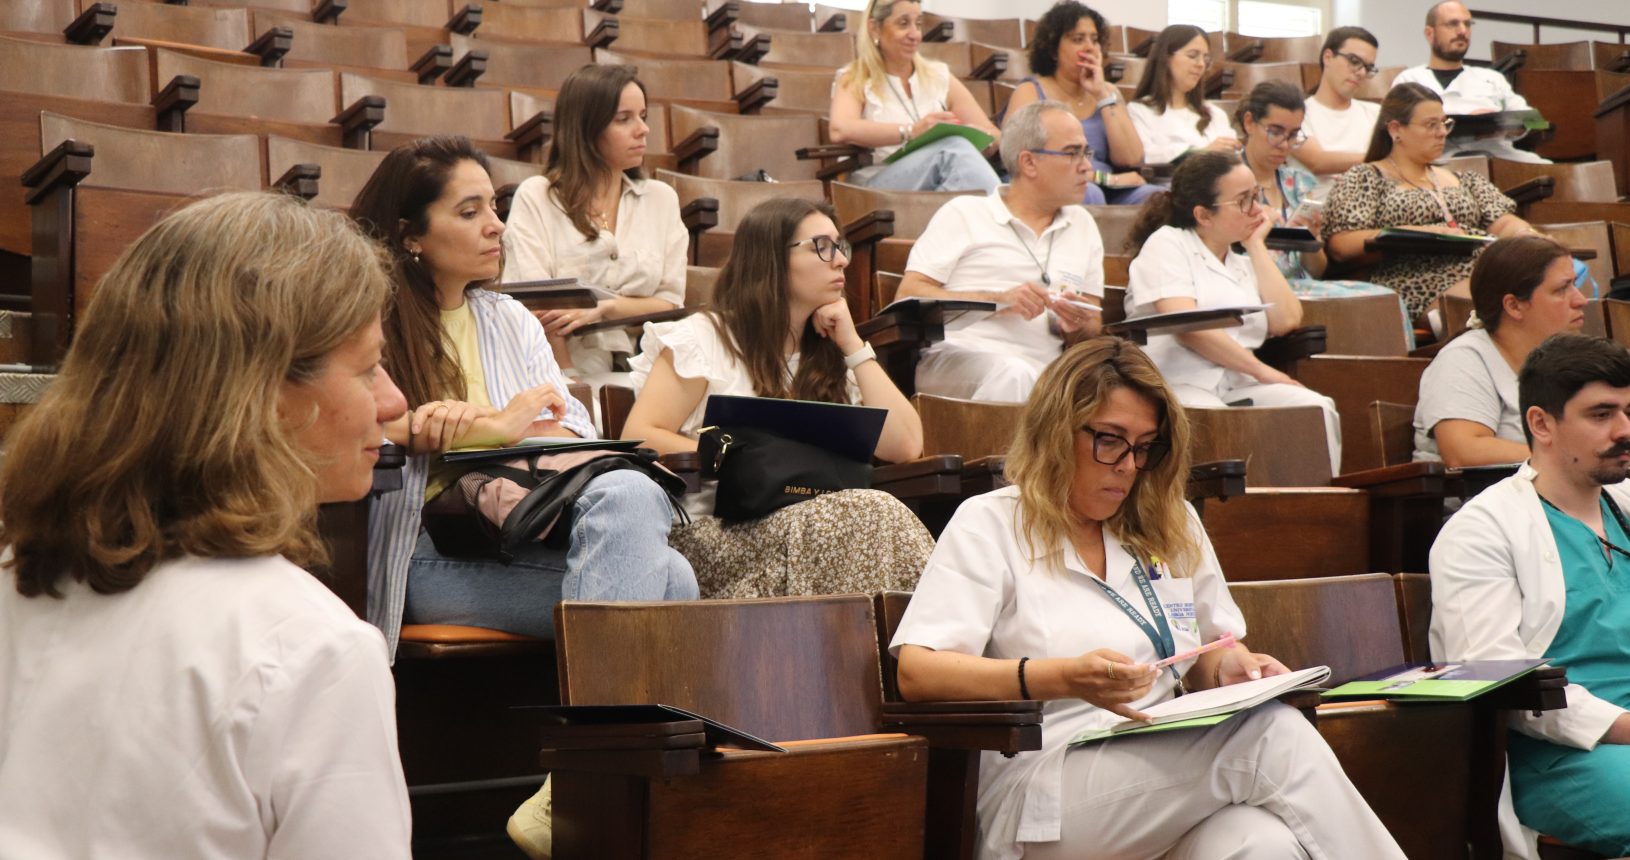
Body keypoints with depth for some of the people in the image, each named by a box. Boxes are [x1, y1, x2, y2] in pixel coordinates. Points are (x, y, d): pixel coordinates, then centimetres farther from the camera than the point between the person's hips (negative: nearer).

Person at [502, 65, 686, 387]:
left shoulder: (661, 199, 14)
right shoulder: (535, 197, 2)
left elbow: (670, 304, 8)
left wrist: (604, 308, -9)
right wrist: (569, 382, -17)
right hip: (564, 375, -3)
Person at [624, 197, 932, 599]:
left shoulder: (831, 357, 19)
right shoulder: (703, 339, 3)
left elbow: (905, 446, 6)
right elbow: (638, 438, -6)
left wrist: (854, 347, 6)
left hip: (806, 527, 5)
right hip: (708, 533, -5)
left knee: (882, 518, -31)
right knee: (867, 514, -31)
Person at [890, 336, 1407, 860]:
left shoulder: (1171, 525, 21)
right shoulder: (989, 525, 4)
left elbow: (1207, 655, 30)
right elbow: (915, 674, -8)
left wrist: (1232, 667, 4)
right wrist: (1064, 678, -22)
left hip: (1170, 769, 5)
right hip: (1047, 795, -5)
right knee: (1274, 734, -27)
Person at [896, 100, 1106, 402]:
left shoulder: (1082, 226, 25)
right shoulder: (964, 213, 12)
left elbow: (1093, 329, 23)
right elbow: (909, 296, 2)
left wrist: (1077, 326, -2)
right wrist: (999, 300, -7)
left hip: (1043, 370, 3)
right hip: (955, 354, -3)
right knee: (1011, 375, -39)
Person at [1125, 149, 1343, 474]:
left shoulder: (1244, 262, 28)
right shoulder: (1167, 244, 7)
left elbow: (1285, 319, 9)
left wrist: (1256, 244, 15)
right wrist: (1261, 370, -8)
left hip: (1239, 386, 6)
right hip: (1178, 384, -6)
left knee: (1316, 408, -23)